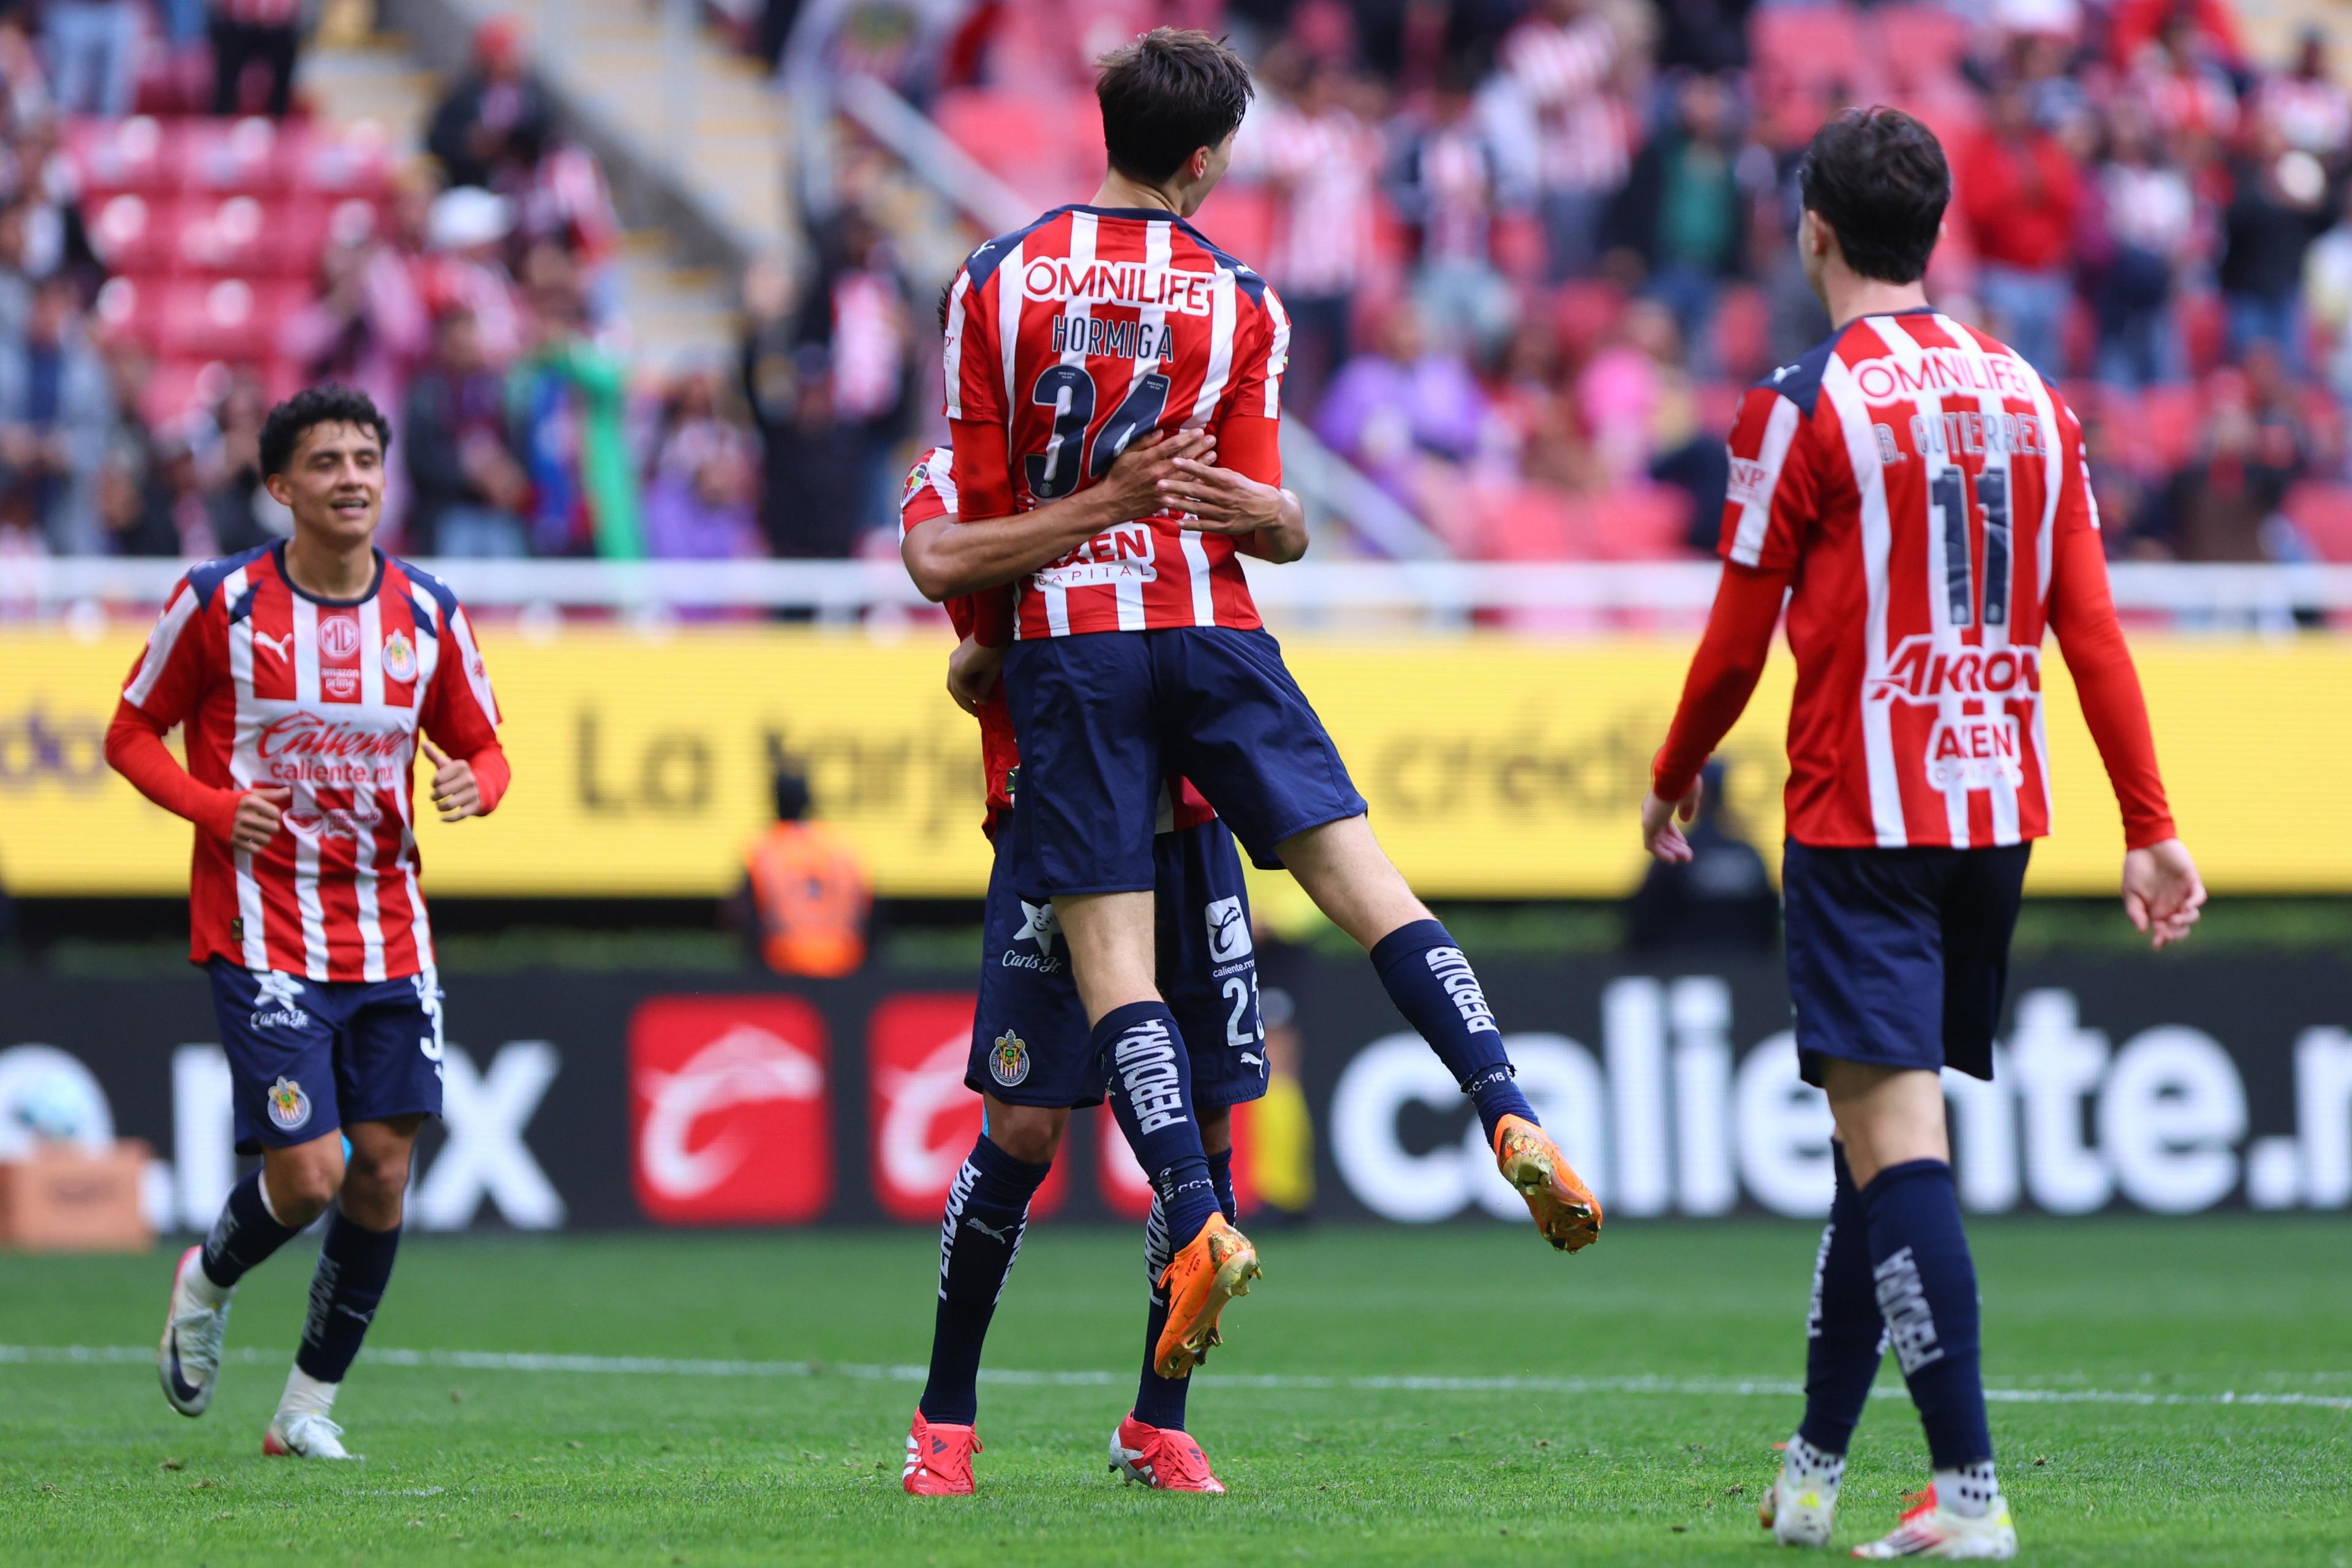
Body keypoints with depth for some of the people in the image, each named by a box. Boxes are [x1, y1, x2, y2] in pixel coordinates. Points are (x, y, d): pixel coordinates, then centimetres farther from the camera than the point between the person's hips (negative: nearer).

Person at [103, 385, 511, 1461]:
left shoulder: (427, 615, 4)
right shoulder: (219, 602, -5)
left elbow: (483, 749, 14)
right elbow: (131, 736, 4)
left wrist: (473, 784, -10)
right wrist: (215, 807, -14)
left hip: (388, 936, 4)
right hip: (261, 937, -4)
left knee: (383, 1169, -1)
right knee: (307, 1175, -12)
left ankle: (310, 1406, 14)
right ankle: (205, 1285, 22)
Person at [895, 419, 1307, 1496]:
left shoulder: (1171, 464, 11)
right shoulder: (959, 471, -1)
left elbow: (1291, 536, -2)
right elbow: (940, 563, -23)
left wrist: (1260, 510, -26)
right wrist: (1104, 506, -32)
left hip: (1188, 830, 4)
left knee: (1204, 1131, 2)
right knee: (1022, 1132, -8)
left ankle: (1157, 1426, 15)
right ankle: (945, 1418, 8)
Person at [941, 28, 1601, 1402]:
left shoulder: (998, 283, 3)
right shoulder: (1242, 303, 2)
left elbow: (980, 504, 4)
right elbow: (1256, 517, 1)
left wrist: (986, 645, 18)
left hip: (1066, 640, 0)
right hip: (1213, 634, 0)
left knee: (1111, 953, -5)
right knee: (1369, 886, 0)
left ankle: (1198, 1223, -19)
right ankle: (1513, 1120, -15)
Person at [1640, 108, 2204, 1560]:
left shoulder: (1803, 407, -8)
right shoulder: (2027, 395, 9)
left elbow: (1739, 639, -4)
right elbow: (2093, 628, 5)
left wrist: (1674, 781, 13)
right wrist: (2153, 827, 5)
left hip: (1863, 819, -6)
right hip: (2000, 812, 6)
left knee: (1897, 1131, -10)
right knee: (1888, 1125, 16)